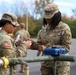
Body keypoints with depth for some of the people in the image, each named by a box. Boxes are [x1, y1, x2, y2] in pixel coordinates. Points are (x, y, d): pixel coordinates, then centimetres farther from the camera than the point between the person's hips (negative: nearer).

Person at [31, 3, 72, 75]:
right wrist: (32, 44, -13)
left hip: (60, 63, -4)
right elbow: (39, 44, 10)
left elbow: (66, 47, -13)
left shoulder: (64, 28, -8)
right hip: (46, 63, 5)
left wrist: (47, 48, -20)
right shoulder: (44, 28, 7)